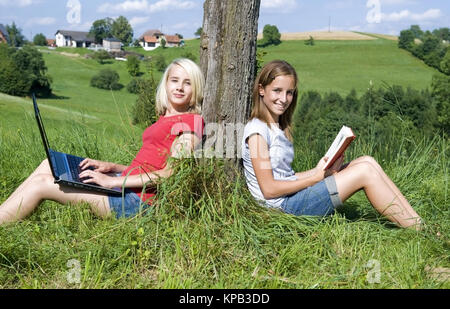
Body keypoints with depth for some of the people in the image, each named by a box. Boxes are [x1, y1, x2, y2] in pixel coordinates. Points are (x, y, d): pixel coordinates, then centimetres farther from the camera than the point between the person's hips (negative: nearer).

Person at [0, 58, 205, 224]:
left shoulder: (191, 121, -8)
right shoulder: (166, 119, 19)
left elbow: (171, 172, -17)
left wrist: (113, 181, -16)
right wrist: (110, 167, 3)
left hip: (138, 199, -8)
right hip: (127, 186, 9)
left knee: (41, 183, -8)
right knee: (50, 164, 8)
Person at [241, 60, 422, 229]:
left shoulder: (279, 128, 15)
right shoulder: (257, 130, -14)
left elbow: (286, 176, 11)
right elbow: (269, 189, -18)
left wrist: (322, 170, -2)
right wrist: (316, 177, -12)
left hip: (293, 193, 9)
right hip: (285, 205, -9)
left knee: (367, 162, 0)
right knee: (365, 172, -12)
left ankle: (418, 225, 0)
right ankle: (418, 231, -4)